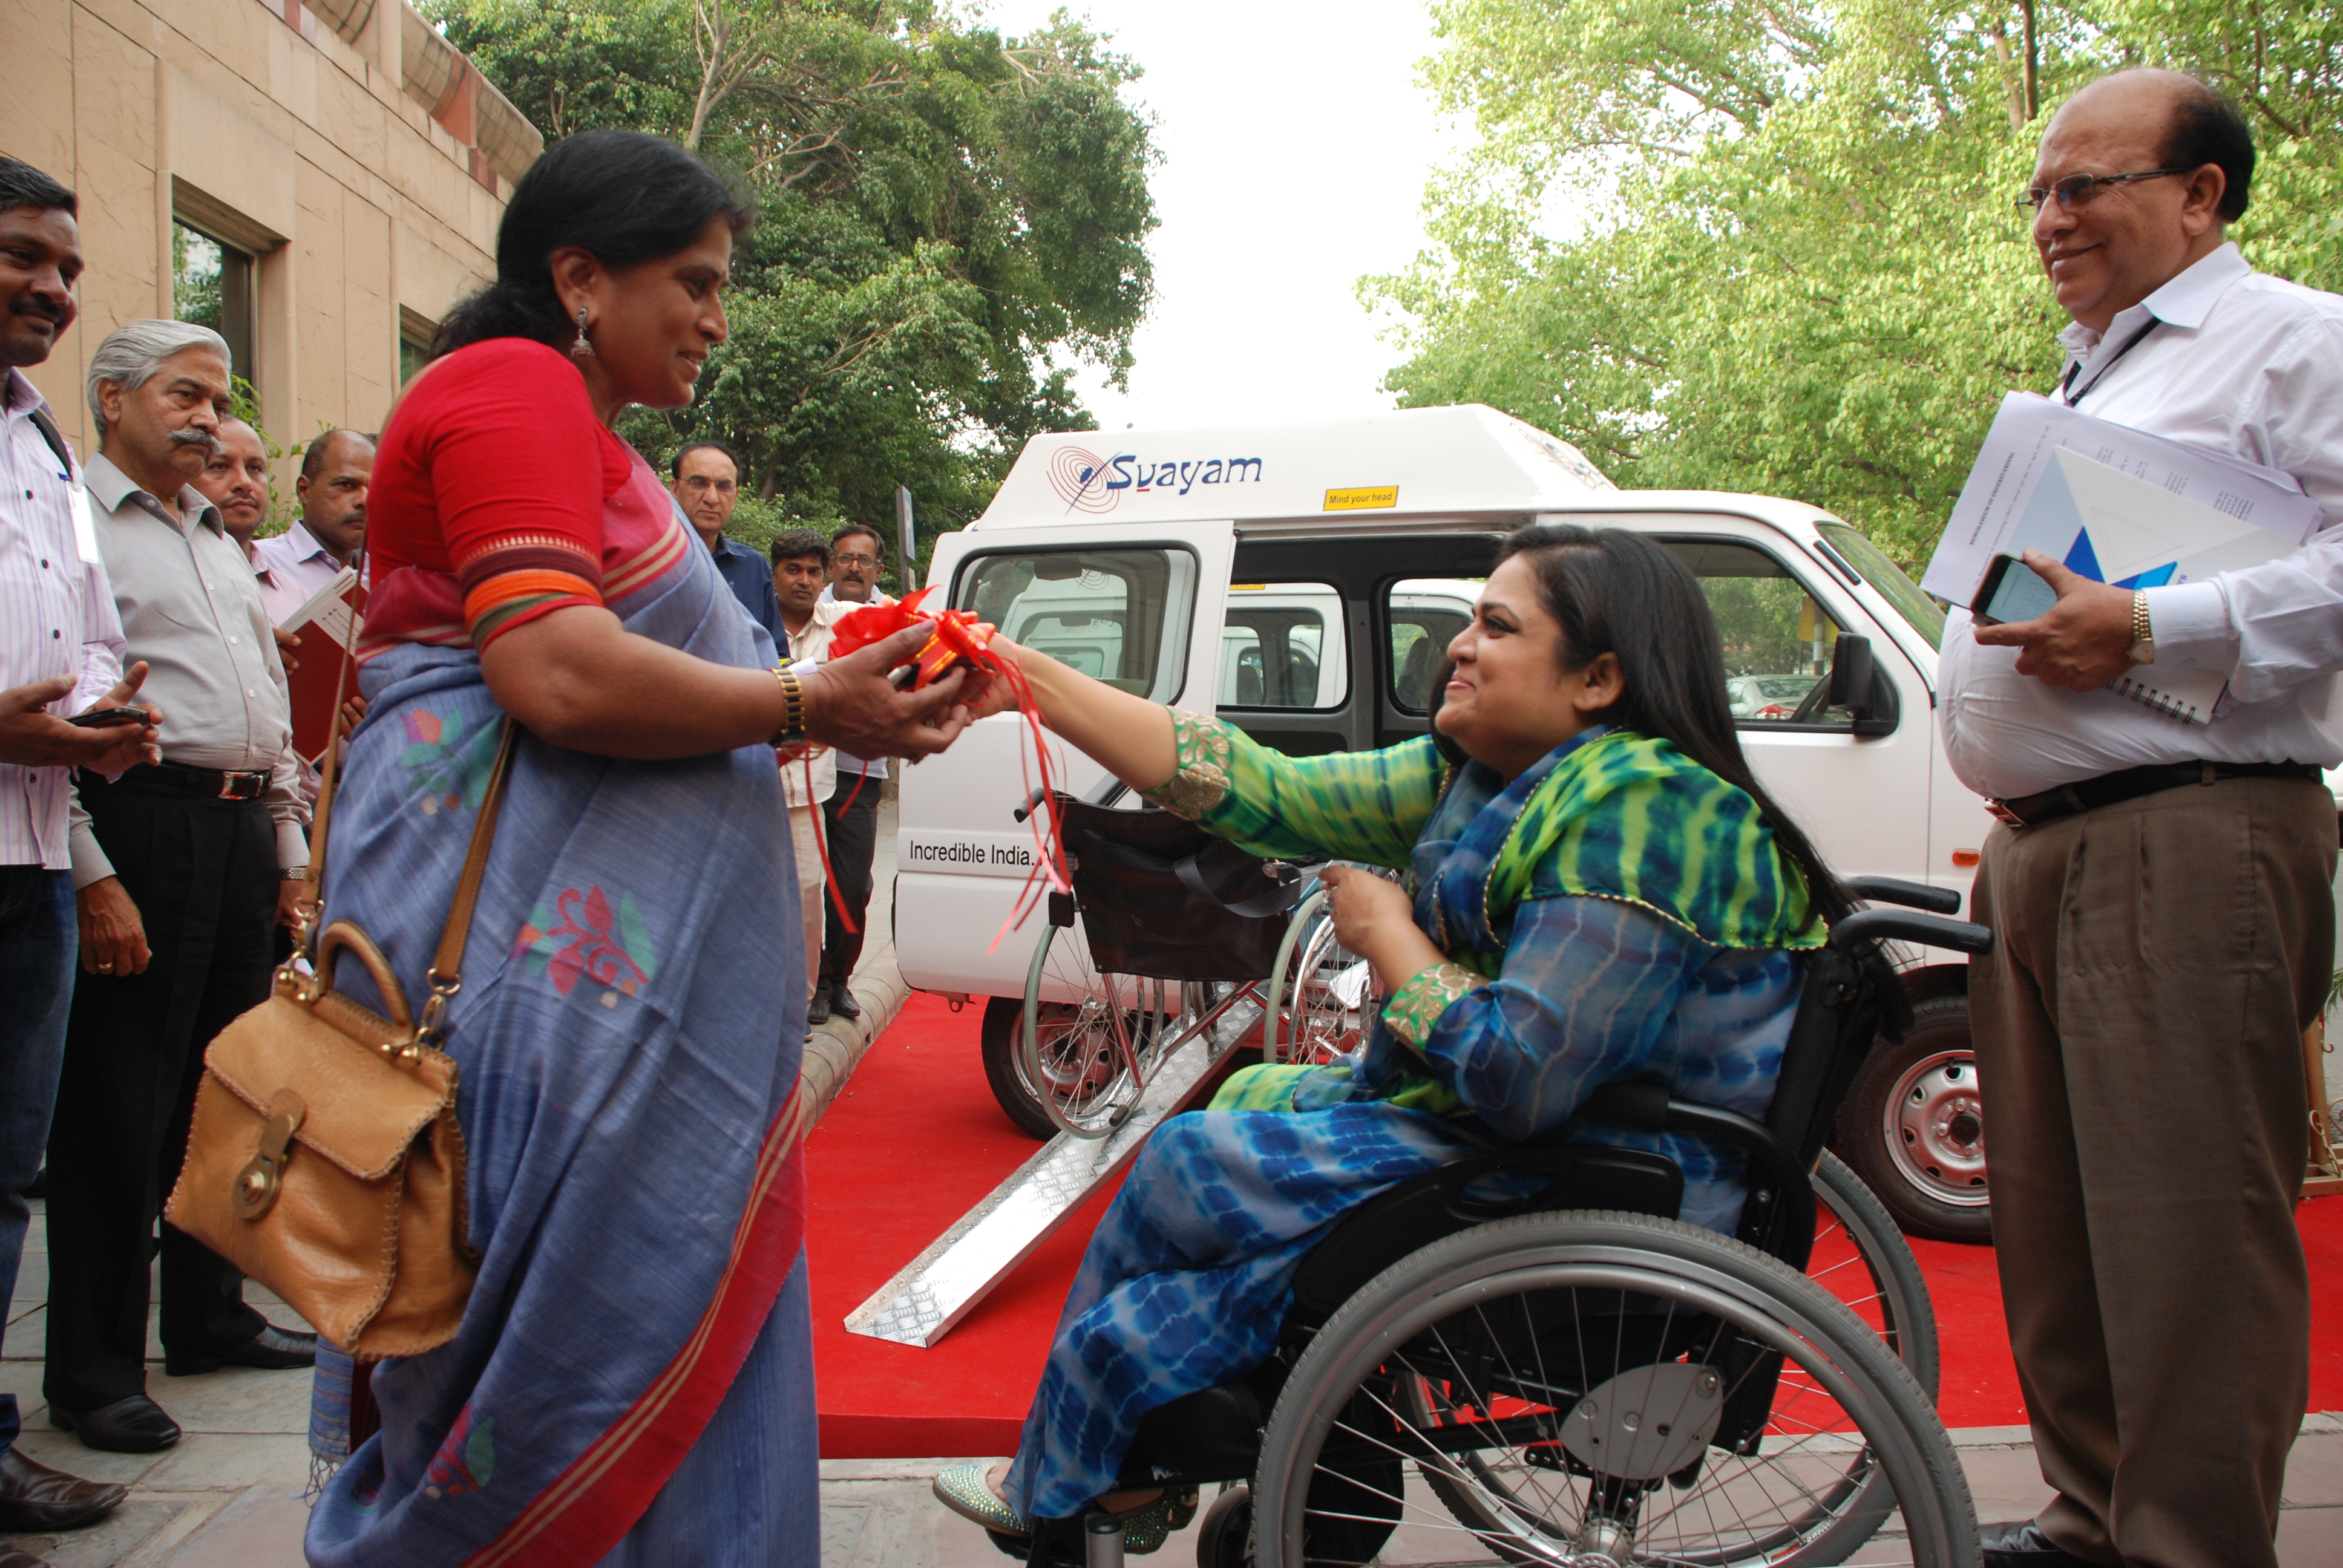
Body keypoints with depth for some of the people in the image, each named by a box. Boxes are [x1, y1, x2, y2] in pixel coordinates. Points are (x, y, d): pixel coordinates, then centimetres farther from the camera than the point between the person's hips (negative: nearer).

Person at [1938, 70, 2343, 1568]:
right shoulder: (2087, 381, 27)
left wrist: (2153, 628, -21)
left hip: (2188, 845, -9)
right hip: (2034, 848, 9)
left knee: (2187, 1234, -7)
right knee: (2054, 1223, 12)